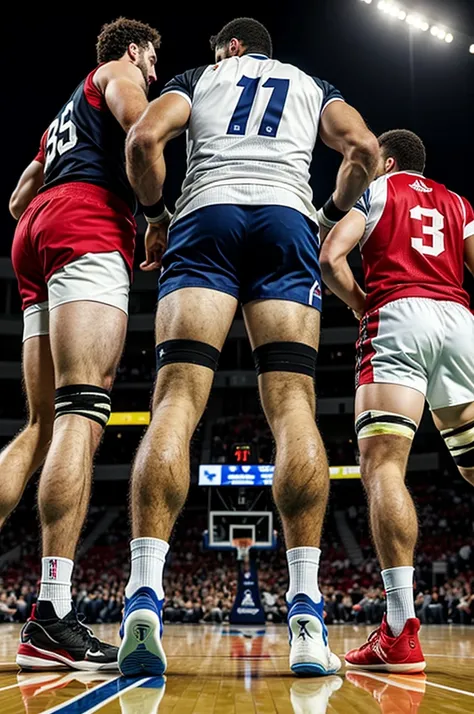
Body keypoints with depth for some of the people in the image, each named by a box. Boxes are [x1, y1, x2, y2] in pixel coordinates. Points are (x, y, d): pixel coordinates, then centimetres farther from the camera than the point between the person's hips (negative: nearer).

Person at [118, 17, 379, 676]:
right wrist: (332, 216, 24)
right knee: (293, 405, -8)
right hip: (287, 220, 1)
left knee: (176, 400, -11)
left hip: (206, 216, -1)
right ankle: (307, 616, -19)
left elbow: (144, 139, 5)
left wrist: (155, 216, 19)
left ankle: (145, 596, -28)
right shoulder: (313, 86, 29)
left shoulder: (198, 78, 26)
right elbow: (363, 148, 9)